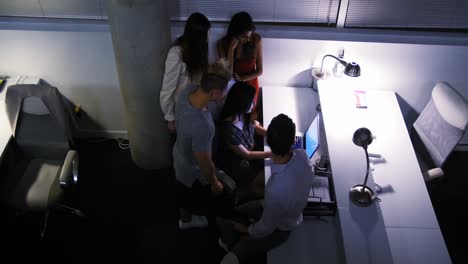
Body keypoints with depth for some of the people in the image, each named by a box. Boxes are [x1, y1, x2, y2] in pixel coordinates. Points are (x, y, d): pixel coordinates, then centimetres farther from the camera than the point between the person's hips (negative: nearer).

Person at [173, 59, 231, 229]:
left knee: (185, 194, 35)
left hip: (180, 158, 7)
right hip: (194, 173, -7)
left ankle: (186, 219, 65)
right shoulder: (201, 126, -47)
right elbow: (204, 164, -27)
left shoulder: (188, 90, -25)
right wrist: (214, 182, -12)